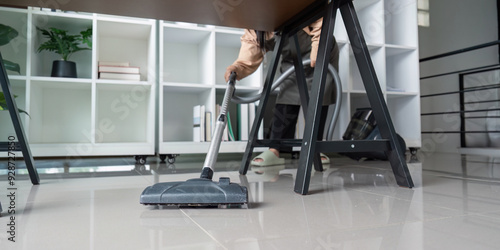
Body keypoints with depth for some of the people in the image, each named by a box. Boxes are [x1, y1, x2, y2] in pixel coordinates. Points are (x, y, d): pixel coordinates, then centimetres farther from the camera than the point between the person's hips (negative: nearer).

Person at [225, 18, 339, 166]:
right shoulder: (252, 31, -8)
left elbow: (320, 18, -22)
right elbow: (248, 60, -16)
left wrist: (317, 46, -30)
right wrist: (236, 68, -38)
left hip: (323, 52, -4)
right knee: (286, 99, -12)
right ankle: (275, 150, -14)